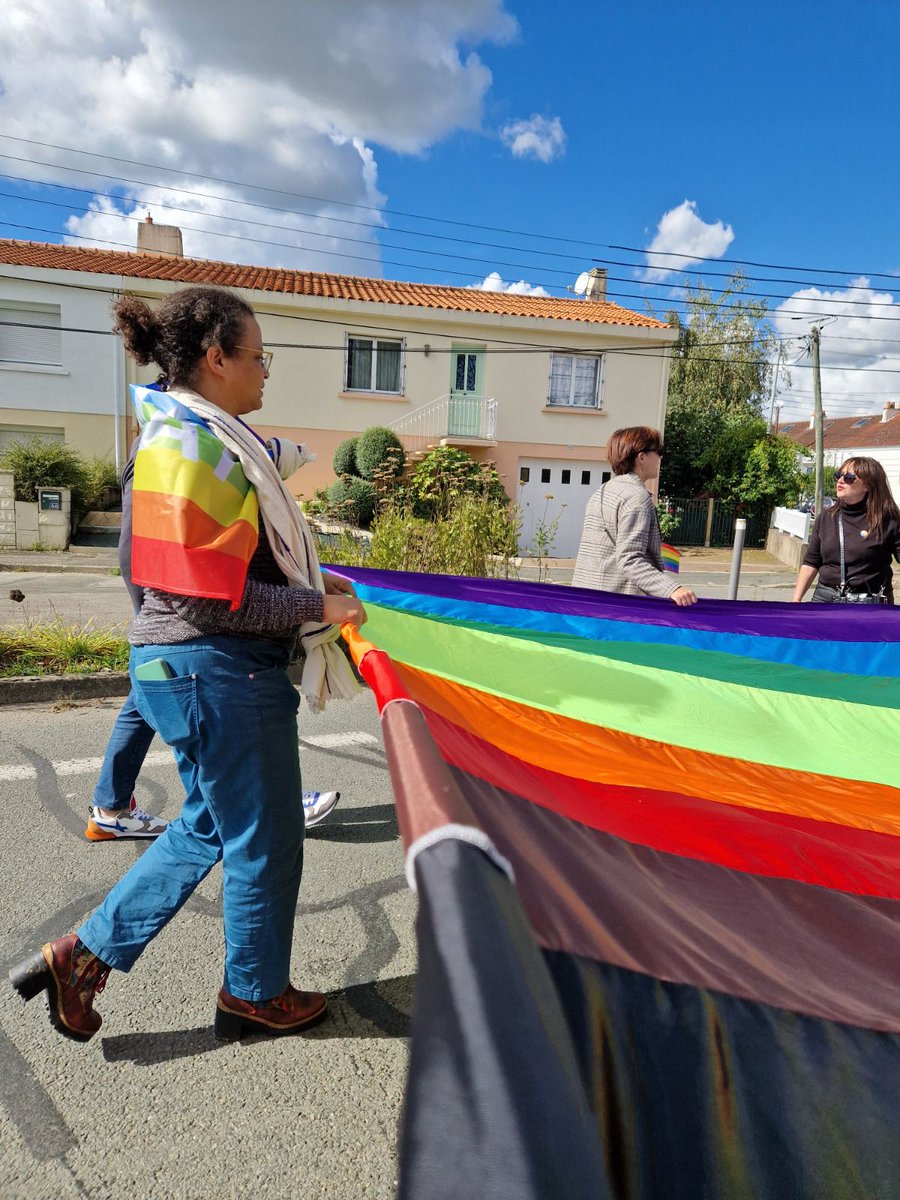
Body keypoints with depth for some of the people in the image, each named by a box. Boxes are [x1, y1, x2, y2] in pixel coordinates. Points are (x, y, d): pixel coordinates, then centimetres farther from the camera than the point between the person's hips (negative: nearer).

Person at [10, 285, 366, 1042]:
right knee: (264, 837, 9)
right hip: (217, 673, -10)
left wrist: (312, 583, 11)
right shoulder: (193, 447, -19)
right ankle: (255, 995, 32)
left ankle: (84, 957, 31)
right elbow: (212, 596, -22)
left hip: (201, 668, 10)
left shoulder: (199, 436, 12)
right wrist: (317, 605, -13)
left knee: (213, 825, 23)